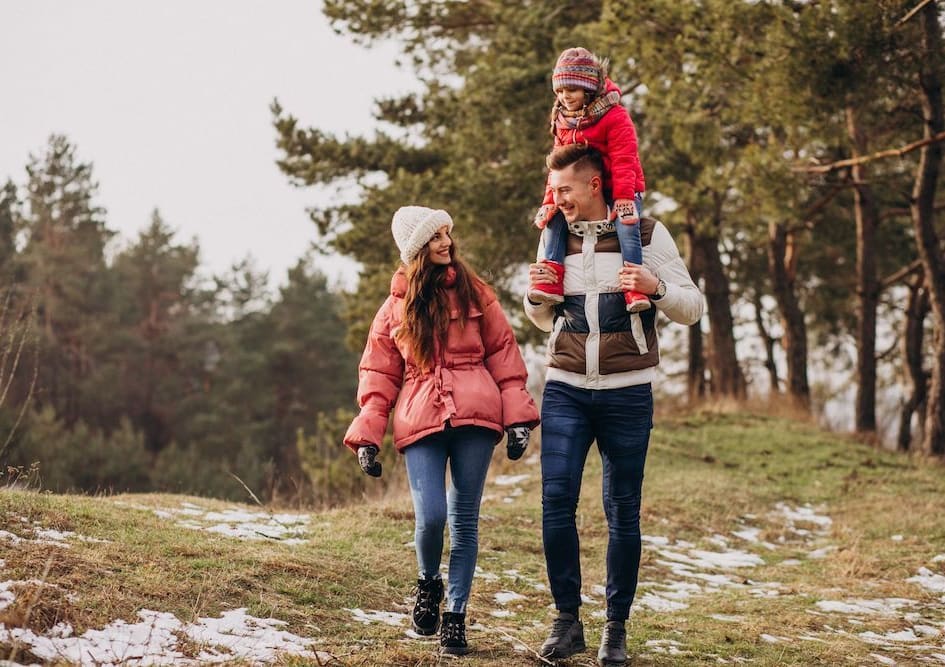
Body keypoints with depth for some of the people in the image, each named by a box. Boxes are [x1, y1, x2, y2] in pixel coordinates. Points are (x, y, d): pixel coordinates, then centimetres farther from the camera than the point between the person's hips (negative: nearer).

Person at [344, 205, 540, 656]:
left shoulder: (474, 293, 9)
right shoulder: (396, 306, 12)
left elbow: (502, 353, 7)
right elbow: (379, 373, 11)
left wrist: (517, 416, -1)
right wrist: (368, 436, 2)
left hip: (475, 416, 0)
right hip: (421, 420, 0)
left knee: (464, 520, 1)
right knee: (430, 517, -14)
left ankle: (456, 615, 13)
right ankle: (428, 583, 16)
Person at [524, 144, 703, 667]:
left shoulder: (646, 234, -1)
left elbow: (692, 309, -1)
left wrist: (655, 288, -21)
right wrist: (536, 295, -2)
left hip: (627, 392, -3)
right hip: (565, 389, 3)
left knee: (622, 510, 1)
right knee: (556, 498, -10)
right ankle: (567, 619, 0)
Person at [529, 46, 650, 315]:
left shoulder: (614, 116, -14)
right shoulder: (562, 122, 7)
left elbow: (623, 161, -19)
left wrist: (623, 198, -26)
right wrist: (550, 201, -2)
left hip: (622, 189, -6)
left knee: (626, 226, -29)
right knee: (554, 219, -12)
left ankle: (634, 287, -31)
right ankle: (552, 279, -16)